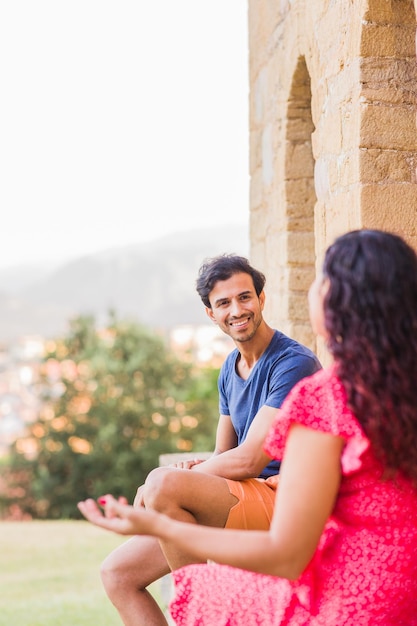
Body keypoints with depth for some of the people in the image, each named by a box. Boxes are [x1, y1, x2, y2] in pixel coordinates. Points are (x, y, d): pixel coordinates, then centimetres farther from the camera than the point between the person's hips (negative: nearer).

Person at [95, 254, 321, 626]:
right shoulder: (231, 369, 16)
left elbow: (248, 459, -19)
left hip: (283, 504, -8)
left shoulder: (294, 363, -12)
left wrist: (168, 481, -11)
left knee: (162, 484, -31)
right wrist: (194, 469, -5)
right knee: (117, 573, -1)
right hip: (235, 510, 9)